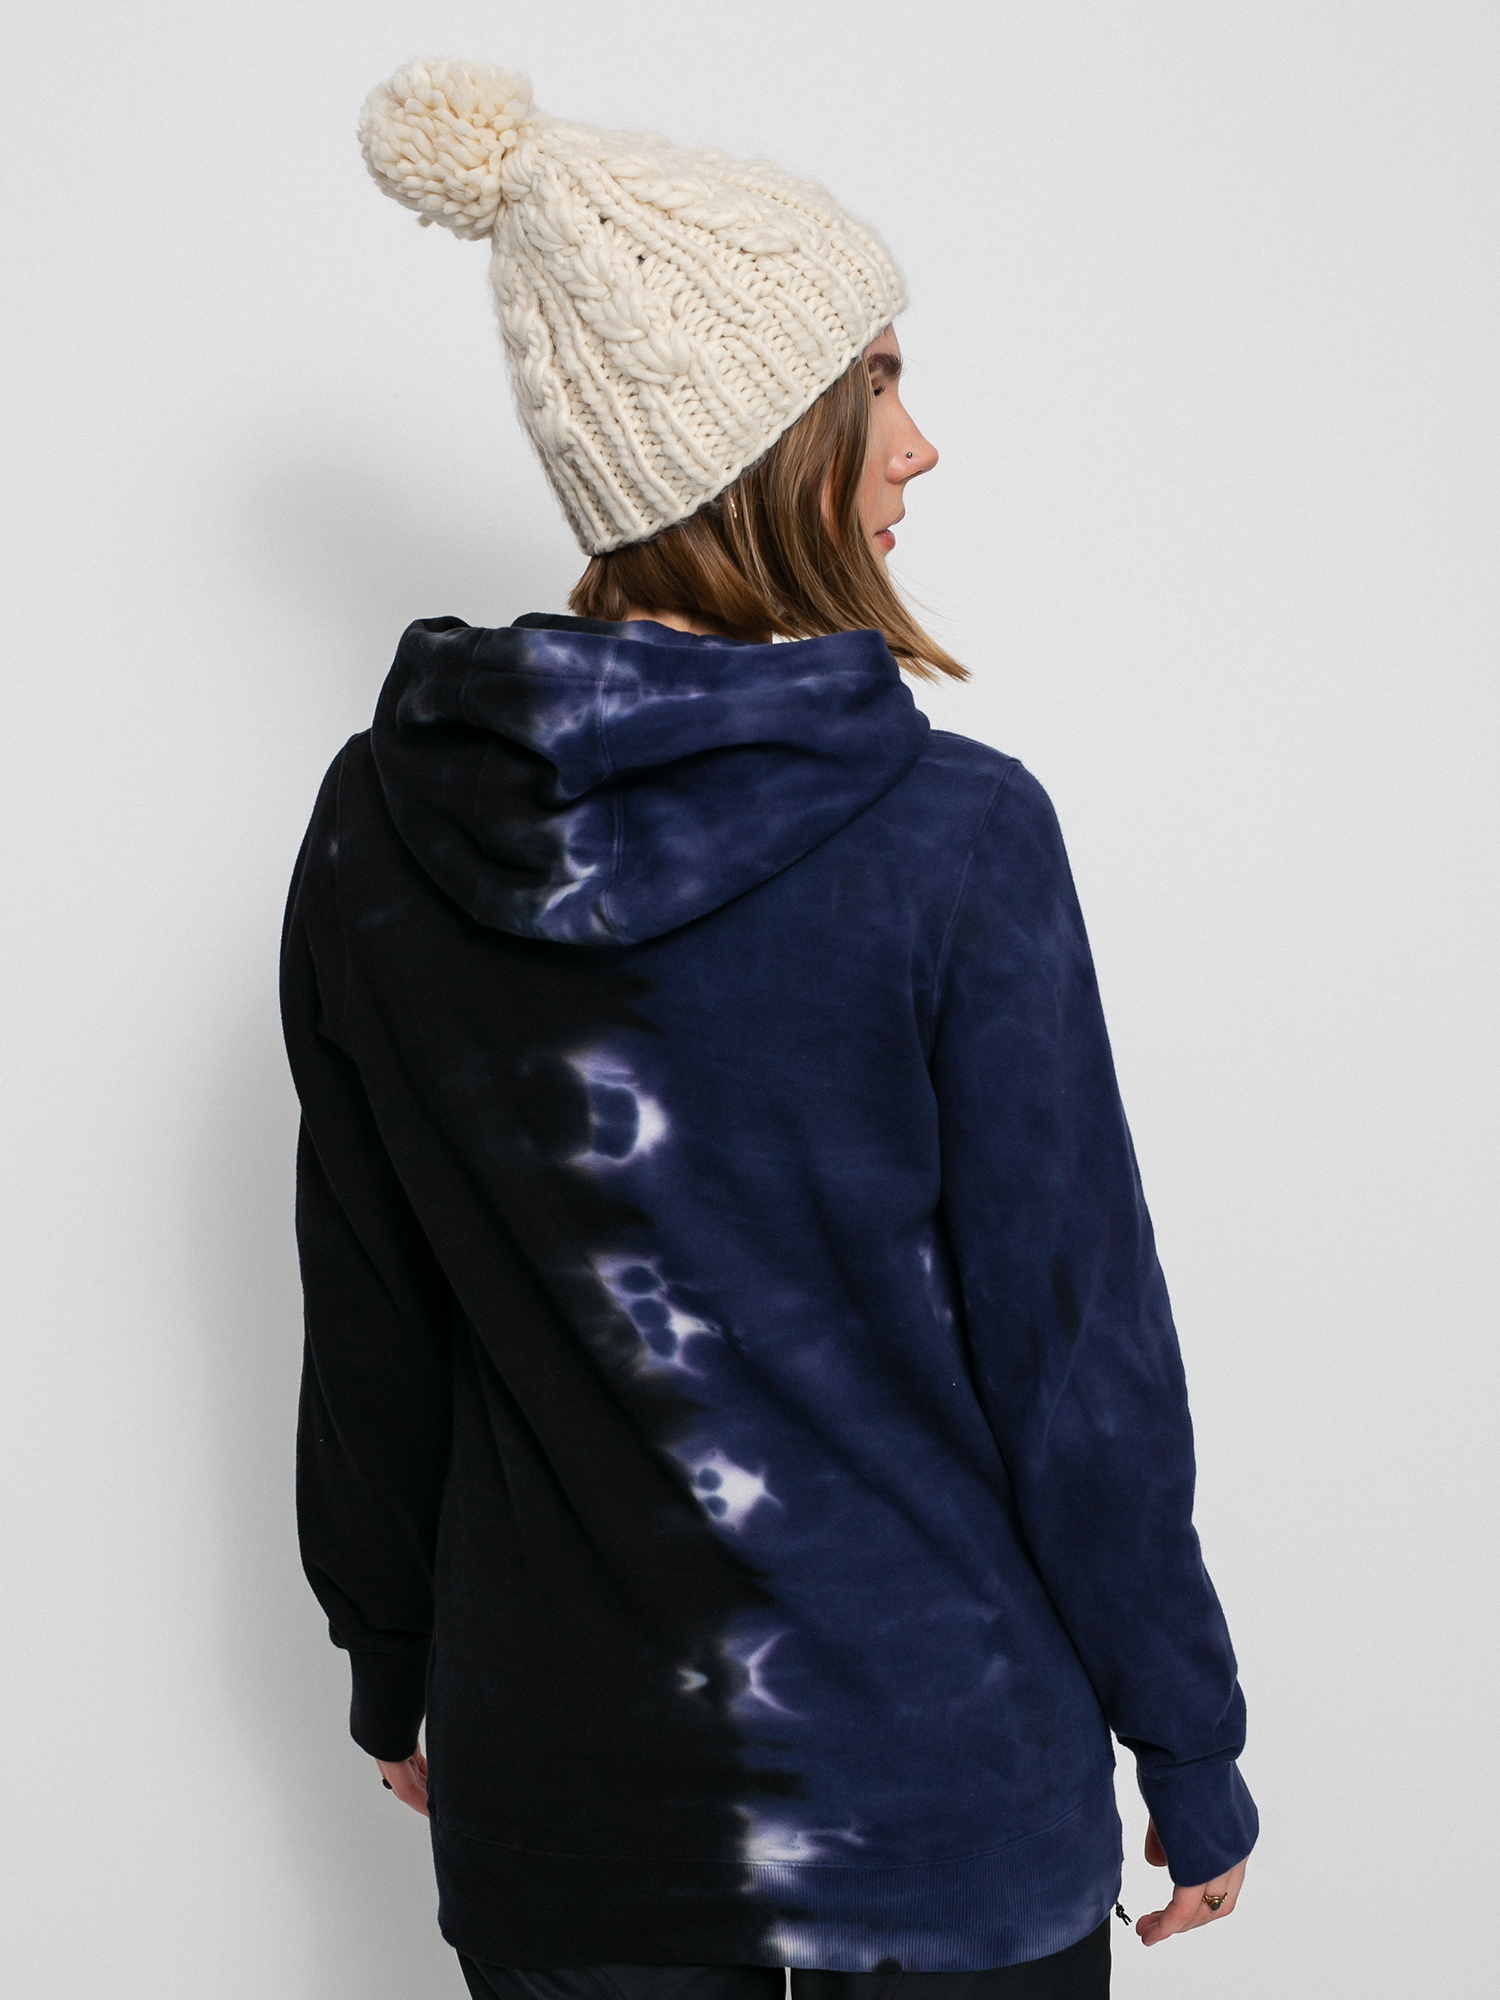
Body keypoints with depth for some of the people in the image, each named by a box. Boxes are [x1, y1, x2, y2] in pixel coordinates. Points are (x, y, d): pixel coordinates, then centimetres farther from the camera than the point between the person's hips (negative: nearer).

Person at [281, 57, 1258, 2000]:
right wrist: (1191, 1749, 0)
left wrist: (395, 1673, 16)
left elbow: (369, 1331, 3)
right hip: (941, 1786, -3)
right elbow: (1079, 1344, -13)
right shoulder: (955, 837, -18)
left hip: (551, 1789, 3)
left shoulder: (382, 826, -6)